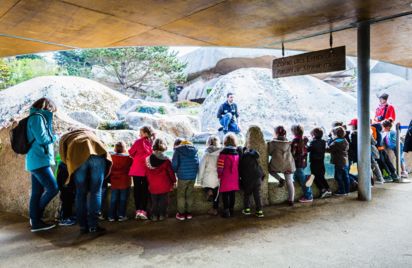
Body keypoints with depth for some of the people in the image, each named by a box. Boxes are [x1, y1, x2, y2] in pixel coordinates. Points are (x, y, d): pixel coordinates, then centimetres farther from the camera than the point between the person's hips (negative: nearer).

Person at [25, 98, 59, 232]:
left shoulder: (36, 117, 21)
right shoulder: (37, 117, -9)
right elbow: (42, 139, -15)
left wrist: (51, 137, 10)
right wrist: (54, 137, 1)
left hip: (37, 161, 10)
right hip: (39, 160, -10)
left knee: (37, 192, 9)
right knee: (53, 188, -9)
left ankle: (36, 222, 12)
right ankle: (36, 216, 6)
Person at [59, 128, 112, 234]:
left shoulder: (64, 138, 37)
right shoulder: (88, 132, 43)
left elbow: (64, 157, 23)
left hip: (78, 157, 0)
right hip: (97, 154, 1)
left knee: (81, 193, 11)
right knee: (96, 192, 7)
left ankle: (83, 226, 12)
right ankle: (93, 225, 4)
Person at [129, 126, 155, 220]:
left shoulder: (139, 141, -6)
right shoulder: (152, 143, 0)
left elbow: (131, 152, 3)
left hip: (137, 169, -2)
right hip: (147, 170, 2)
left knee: (137, 189, 8)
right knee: (145, 190, 8)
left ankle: (138, 210, 5)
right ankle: (143, 211, 4)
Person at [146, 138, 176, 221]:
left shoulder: (148, 160, -5)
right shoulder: (166, 160, -15)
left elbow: (147, 173, 4)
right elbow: (171, 172, -8)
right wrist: (173, 182, 7)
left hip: (153, 186, 3)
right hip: (164, 186, -2)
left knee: (154, 201, 16)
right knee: (163, 200, 12)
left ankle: (154, 215, 19)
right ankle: (162, 215, 16)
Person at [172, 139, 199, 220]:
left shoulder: (178, 150, -4)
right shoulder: (194, 150, 9)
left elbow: (174, 164, -12)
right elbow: (197, 163, 8)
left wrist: (176, 171, 7)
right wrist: (195, 172, 15)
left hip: (183, 176, -4)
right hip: (193, 176, 5)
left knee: (181, 195, 9)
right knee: (190, 195, 15)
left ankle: (181, 213, 13)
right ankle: (188, 212, 21)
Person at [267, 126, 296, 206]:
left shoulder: (273, 143, -10)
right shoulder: (289, 142, 0)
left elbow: (269, 153, -3)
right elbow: (291, 152, 10)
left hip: (277, 165, -3)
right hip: (288, 165, 3)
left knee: (270, 169, 27)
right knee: (289, 182, 11)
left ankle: (280, 179, 6)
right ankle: (291, 200, 15)